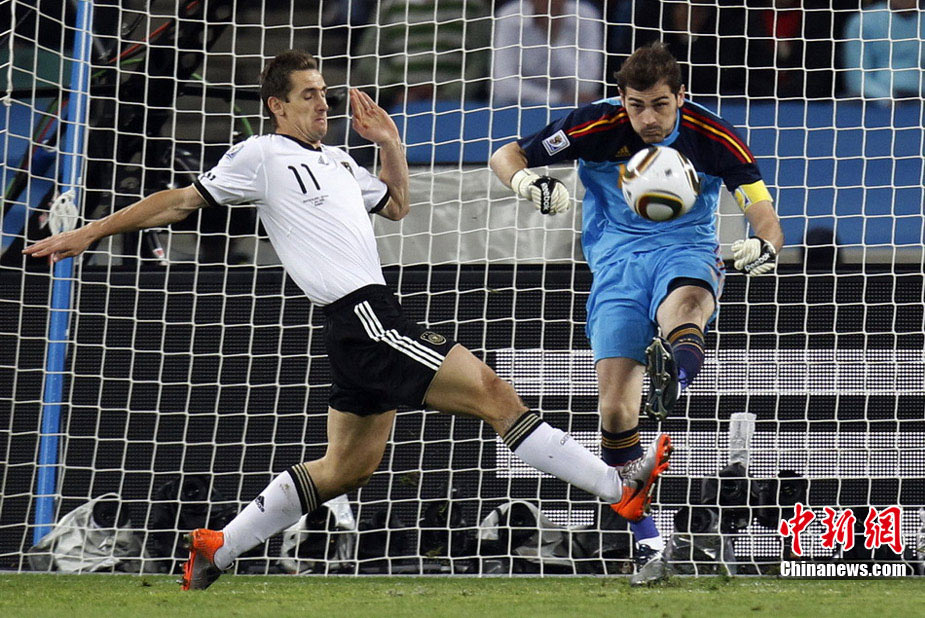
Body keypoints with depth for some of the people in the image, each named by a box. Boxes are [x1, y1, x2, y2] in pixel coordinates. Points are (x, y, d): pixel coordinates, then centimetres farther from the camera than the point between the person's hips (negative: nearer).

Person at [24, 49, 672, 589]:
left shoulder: (338, 161, 22)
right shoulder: (263, 155, -1)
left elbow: (396, 206, 35)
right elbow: (182, 200, 3)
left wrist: (391, 146, 19)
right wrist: (90, 232, 3)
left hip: (370, 320, 10)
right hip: (363, 314, -10)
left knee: (348, 467, 14)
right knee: (494, 393, -12)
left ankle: (219, 548, 18)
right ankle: (619, 486, -12)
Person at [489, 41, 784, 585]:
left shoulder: (711, 136, -8)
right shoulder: (598, 126, -7)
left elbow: (765, 217, -9)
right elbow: (506, 156, -1)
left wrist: (764, 246, -34)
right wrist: (527, 182, -25)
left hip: (687, 250, -1)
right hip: (618, 260, 1)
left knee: (684, 302, -41)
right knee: (615, 406, -13)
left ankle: (673, 380, -74)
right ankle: (648, 541, -3)